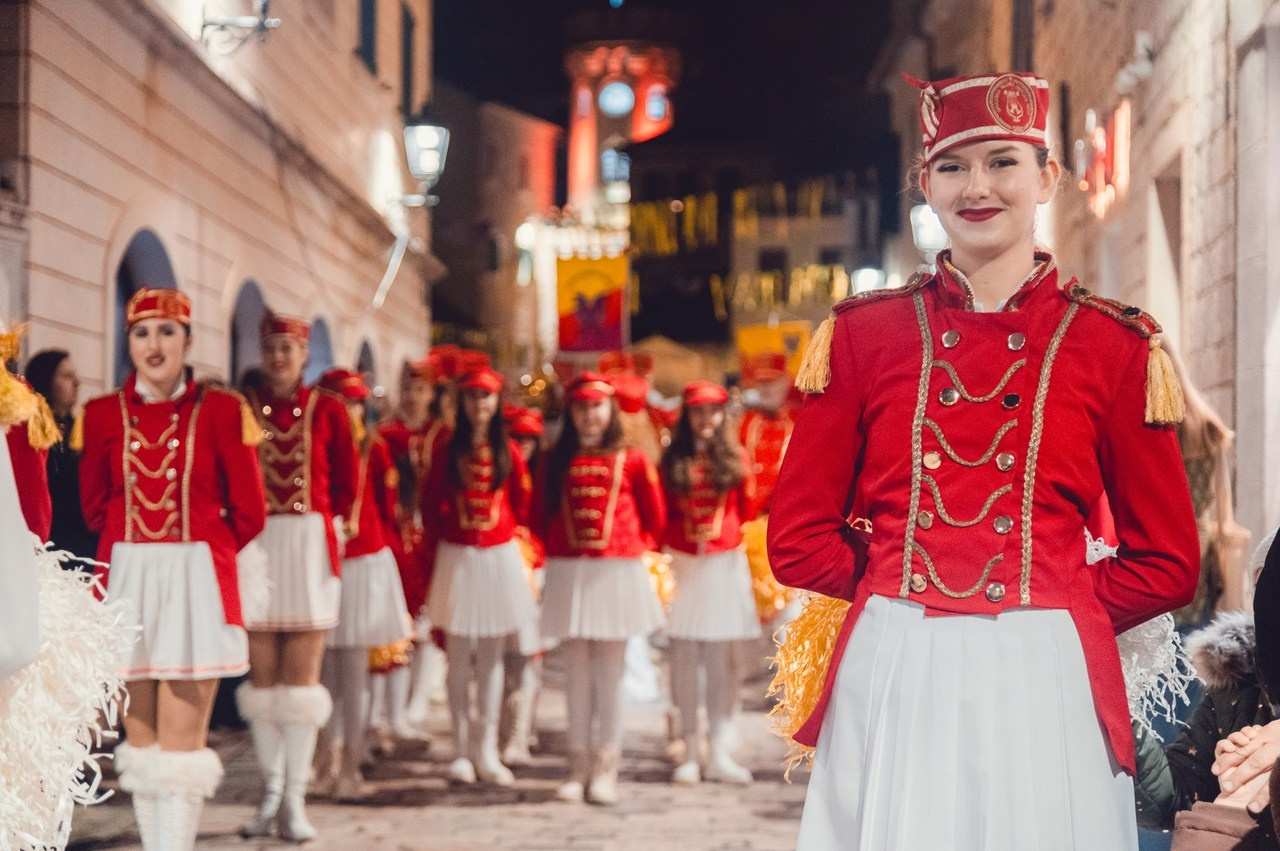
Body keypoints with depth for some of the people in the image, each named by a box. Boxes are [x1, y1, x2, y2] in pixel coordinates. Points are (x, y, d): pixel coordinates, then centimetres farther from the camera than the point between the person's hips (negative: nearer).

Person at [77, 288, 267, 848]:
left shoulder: (221, 411, -3)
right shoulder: (103, 415, 5)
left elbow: (248, 514, 1)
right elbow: (95, 508, 15)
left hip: (196, 584, -3)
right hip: (127, 582, 3)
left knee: (182, 741, -6)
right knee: (141, 740, 8)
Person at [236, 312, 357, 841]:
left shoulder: (328, 409, 3)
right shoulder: (241, 408, 3)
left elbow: (346, 482, 9)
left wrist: (329, 525, 5)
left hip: (311, 545, -1)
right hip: (255, 544, 1)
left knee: (302, 676, 0)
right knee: (263, 675, 5)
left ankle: (295, 799, 4)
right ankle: (272, 793, 15)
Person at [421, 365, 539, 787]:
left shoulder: (509, 452, 3)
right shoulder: (447, 452, 1)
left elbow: (522, 502, 11)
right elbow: (430, 503, 6)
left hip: (499, 555, 1)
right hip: (456, 557, -1)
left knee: (492, 655, 5)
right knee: (458, 654, 1)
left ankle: (488, 750, 9)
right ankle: (461, 748, 8)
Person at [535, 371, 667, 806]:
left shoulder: (631, 460, 2)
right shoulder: (556, 461, 6)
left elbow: (655, 516, 10)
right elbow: (540, 516, 13)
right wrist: (557, 551, 10)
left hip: (617, 573, -1)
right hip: (568, 574, 1)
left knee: (610, 675, 1)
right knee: (577, 673, 5)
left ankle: (606, 770, 7)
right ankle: (579, 767, 11)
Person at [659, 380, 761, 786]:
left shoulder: (733, 459, 6)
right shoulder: (673, 461, 4)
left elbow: (745, 511, 10)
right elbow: (661, 517, 7)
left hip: (725, 565, 0)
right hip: (682, 565, 0)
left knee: (722, 659, 0)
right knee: (685, 658, 2)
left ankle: (720, 753, 3)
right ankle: (689, 753, 7)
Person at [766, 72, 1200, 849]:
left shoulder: (1113, 345, 3)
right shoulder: (864, 333, 6)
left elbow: (1168, 567, 6)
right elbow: (799, 542, 7)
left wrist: (1041, 612, 0)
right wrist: (901, 587, 5)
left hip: (1043, 688, 0)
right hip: (891, 684, 1)